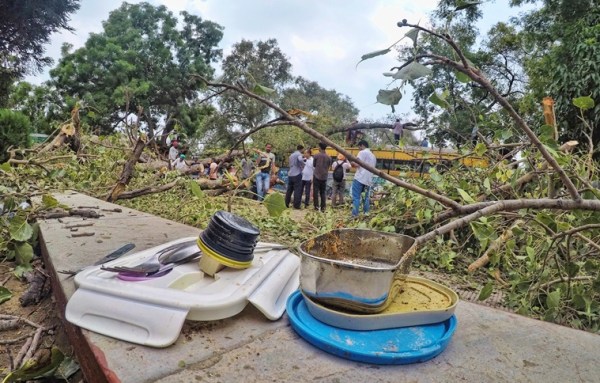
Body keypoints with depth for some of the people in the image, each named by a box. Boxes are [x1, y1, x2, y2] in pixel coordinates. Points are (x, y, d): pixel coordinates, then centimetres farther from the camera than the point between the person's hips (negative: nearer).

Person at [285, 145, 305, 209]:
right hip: (297, 174, -8)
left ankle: (286, 204, 17)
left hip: (290, 174, 8)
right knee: (297, 190, -4)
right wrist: (303, 166, -10)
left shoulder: (291, 155, 19)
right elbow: (300, 160, -28)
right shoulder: (299, 154, -6)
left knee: (289, 190, 13)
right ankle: (296, 205, -4)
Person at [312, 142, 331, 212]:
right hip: (324, 177, 3)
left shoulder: (316, 155, -7)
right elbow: (329, 167, 9)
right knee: (323, 193, 9)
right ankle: (323, 207, 8)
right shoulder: (328, 157, 1)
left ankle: (316, 206, 2)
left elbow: (314, 165, 4)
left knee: (315, 192, 4)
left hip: (317, 176, -3)